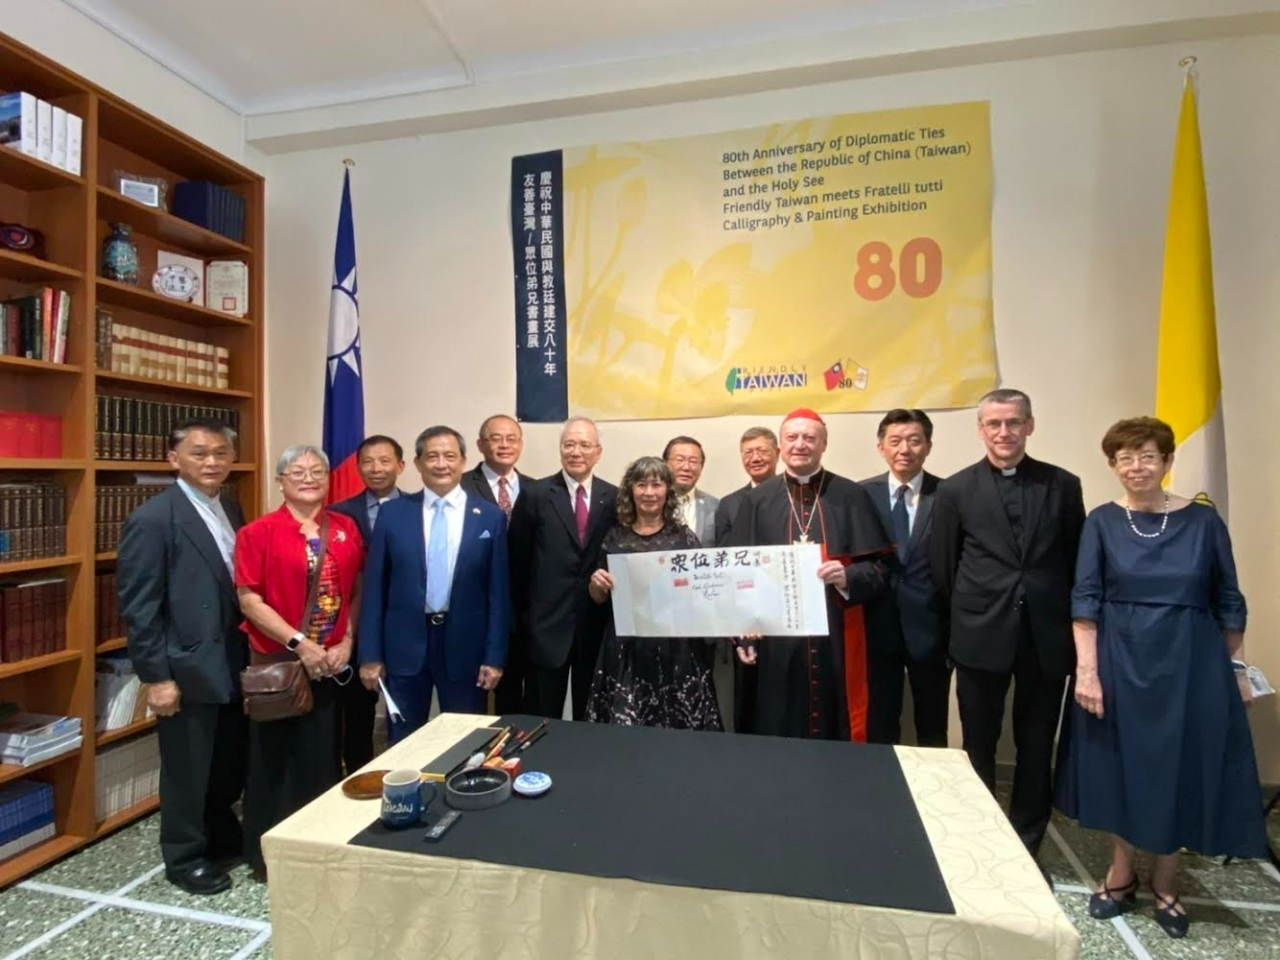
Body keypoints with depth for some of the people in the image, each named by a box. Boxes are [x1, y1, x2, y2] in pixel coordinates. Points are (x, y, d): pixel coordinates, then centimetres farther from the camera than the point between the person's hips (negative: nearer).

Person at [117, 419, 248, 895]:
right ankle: (185, 857, 33)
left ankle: (222, 834, 43)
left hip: (235, 664, 7)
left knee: (233, 761, 21)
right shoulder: (152, 520, -15)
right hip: (188, 670, -7)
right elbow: (137, 607, -15)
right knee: (187, 769, 12)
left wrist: (253, 651, 9)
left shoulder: (230, 509, 6)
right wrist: (156, 676, -16)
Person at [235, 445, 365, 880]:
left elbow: (358, 592, 5)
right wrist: (300, 643, -16)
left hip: (332, 662, 3)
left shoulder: (346, 529, 3)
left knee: (323, 757, 12)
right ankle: (266, 852, 31)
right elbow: (250, 601, -11)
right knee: (272, 759, 11)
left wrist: (346, 643, -6)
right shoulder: (257, 533, -8)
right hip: (276, 662, -3)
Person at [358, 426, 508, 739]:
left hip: (464, 645, 0)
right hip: (405, 645, 1)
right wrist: (370, 654, -1)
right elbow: (374, 588, 2)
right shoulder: (393, 513, 0)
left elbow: (498, 592, -2)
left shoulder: (490, 517, -2)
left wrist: (495, 656, -4)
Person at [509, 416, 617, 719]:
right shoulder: (535, 495, -3)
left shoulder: (614, 498, 2)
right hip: (546, 624, -2)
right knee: (542, 718, 10)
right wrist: (522, 615, 2)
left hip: (597, 626, 2)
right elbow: (517, 561, 1)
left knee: (591, 717, 16)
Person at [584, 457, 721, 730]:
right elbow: (599, 598, 10)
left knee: (677, 729, 4)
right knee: (622, 729, 2)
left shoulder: (684, 537, 0)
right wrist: (596, 583, -9)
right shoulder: (615, 537, 4)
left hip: (675, 648, -1)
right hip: (625, 650, 1)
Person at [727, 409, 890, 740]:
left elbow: (879, 567, 1)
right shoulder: (757, 501, 5)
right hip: (773, 641, 1)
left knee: (835, 732, 8)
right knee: (774, 734, 8)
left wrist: (847, 577, -20)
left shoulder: (852, 497, 2)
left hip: (835, 639, 0)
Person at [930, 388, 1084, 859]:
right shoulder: (955, 490, -2)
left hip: (1046, 636, 2)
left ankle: (1026, 845, 32)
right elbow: (942, 569, 3)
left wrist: (1072, 627, 5)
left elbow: (1077, 563, 6)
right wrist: (961, 624, 6)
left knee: (1036, 748, 13)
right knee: (979, 747, 12)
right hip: (981, 636, -1)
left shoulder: (1063, 485, 3)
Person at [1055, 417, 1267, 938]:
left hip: (1189, 663, 1)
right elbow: (1085, 599, -7)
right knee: (1121, 764, 11)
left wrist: (1232, 670, 5)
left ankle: (1165, 881, 32)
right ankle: (1122, 870, 31)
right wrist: (1087, 670, -13)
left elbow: (1228, 602, 4)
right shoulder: (1102, 522, -4)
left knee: (1181, 768, 10)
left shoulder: (1203, 520, -2)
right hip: (1120, 661, 0)